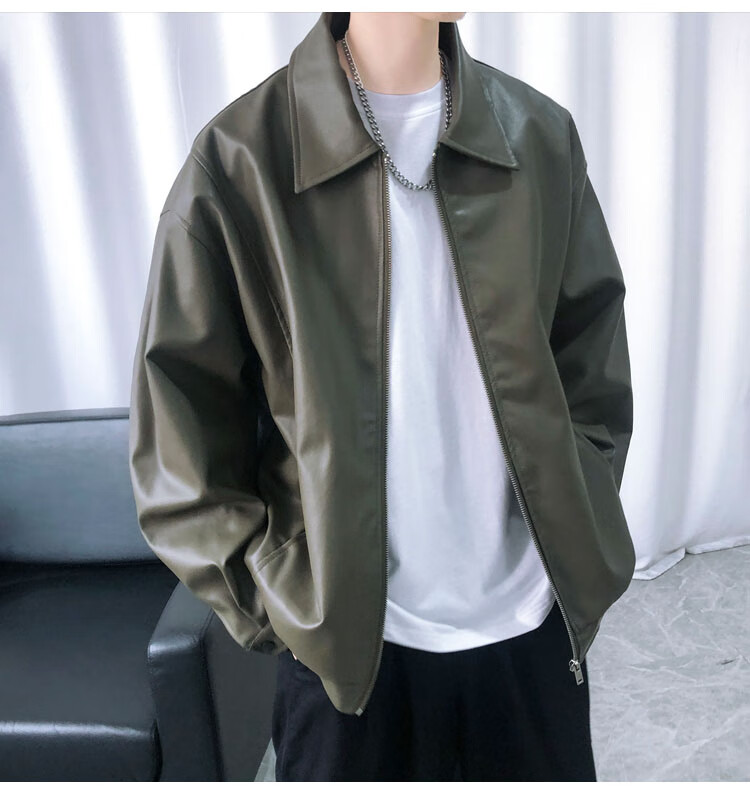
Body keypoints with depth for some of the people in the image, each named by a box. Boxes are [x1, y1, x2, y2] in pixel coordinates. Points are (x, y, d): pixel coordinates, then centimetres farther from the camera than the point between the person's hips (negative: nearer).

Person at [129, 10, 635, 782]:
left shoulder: (542, 135, -1)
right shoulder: (240, 159, -11)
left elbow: (595, 368, 7)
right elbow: (176, 437, -7)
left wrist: (579, 549, 2)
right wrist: (279, 603, -8)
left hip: (531, 625, 3)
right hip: (346, 644, -2)